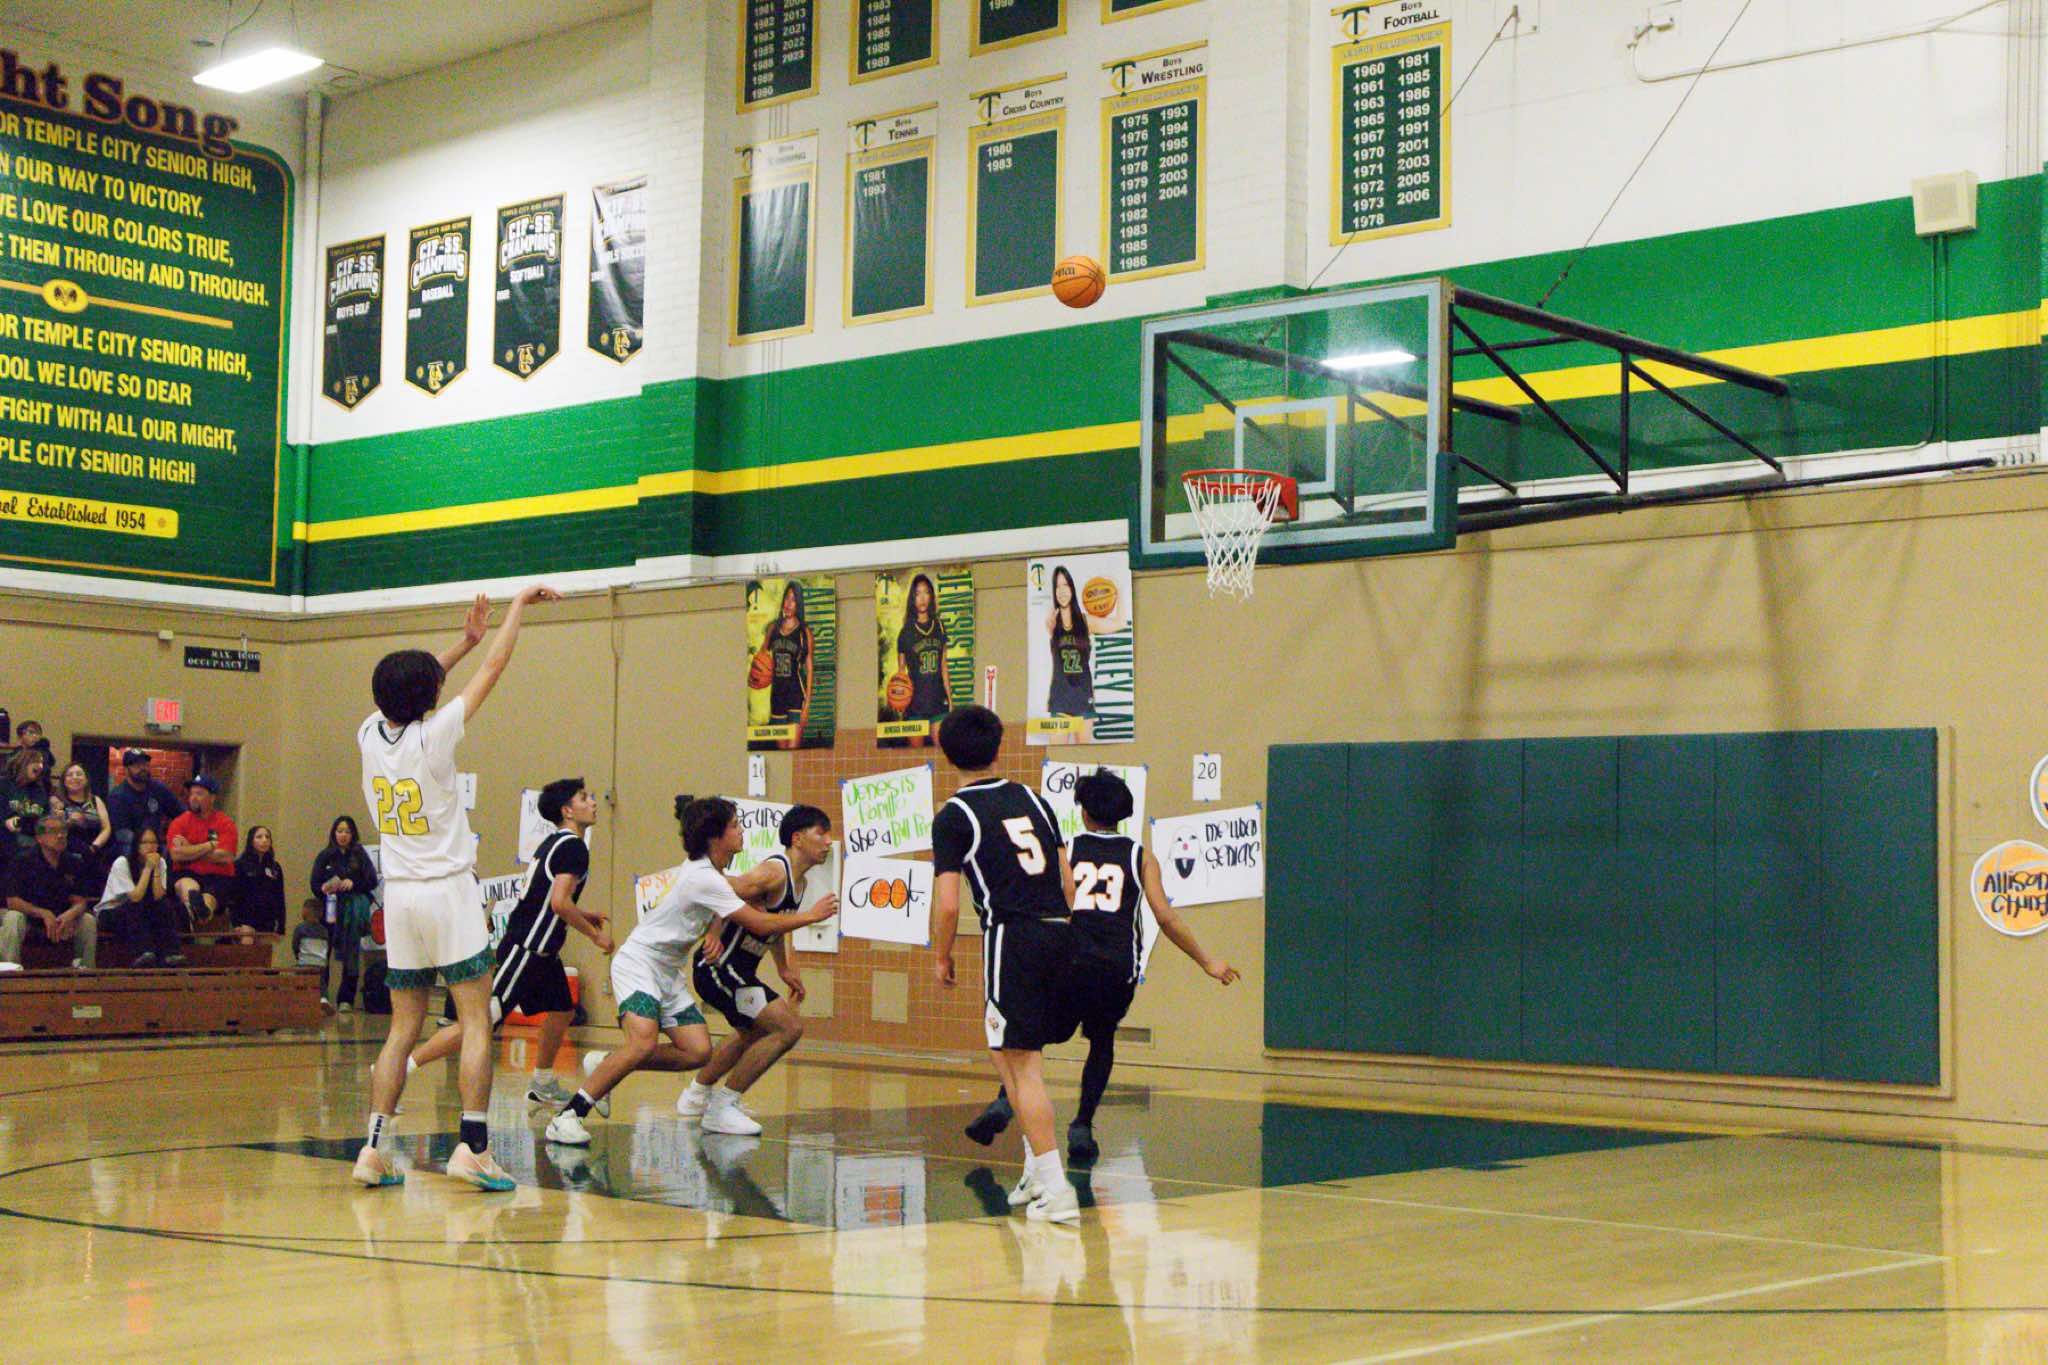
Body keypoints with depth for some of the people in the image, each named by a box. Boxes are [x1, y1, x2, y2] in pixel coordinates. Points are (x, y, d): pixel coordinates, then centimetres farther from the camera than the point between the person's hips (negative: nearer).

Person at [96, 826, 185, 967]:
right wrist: (148, 868, -25)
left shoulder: (161, 863, -3)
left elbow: (158, 897, -16)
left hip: (140, 916, 4)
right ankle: (141, 953, -44)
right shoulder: (122, 863, -17)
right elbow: (135, 897, -26)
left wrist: (156, 869, -22)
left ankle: (171, 953, -33)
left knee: (166, 905, -23)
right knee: (135, 907, -34)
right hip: (110, 912, -4)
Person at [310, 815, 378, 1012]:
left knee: (351, 955, 0)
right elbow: (314, 884, 8)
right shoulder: (325, 857, 13)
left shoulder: (360, 856, 11)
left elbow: (372, 881, 4)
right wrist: (324, 888, -13)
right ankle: (321, 994, -28)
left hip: (352, 911, 0)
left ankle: (346, 999, 5)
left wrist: (353, 883, -12)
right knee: (323, 951, -18)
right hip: (330, 909, 0)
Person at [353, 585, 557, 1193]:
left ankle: (374, 1148, 4)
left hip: (399, 896, 6)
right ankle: (473, 1145, -10)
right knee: (476, 1023, -2)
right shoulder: (432, 736, -12)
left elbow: (409, 685, 22)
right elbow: (493, 669, -4)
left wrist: (465, 638, 28)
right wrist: (518, 605, 7)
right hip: (450, 892, -6)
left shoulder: (370, 734, 2)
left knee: (402, 1031, 9)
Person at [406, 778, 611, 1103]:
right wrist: (595, 935, -12)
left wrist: (582, 915, 23)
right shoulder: (573, 847, -14)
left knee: (563, 1012, 21)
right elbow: (560, 903, -23)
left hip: (542, 953, 10)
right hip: (524, 950, -10)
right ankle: (400, 1068, -12)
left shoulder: (554, 843, 16)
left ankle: (543, 1085, 36)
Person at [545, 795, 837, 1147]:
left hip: (668, 973, 9)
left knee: (698, 1053, -4)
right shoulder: (705, 879, -22)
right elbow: (759, 925, -20)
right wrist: (809, 916, -10)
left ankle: (605, 1065, 11)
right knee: (643, 1044, -29)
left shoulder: (710, 870, 7)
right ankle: (568, 1117, -22)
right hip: (639, 963, -9)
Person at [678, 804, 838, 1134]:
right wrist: (714, 937, -38)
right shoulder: (774, 872, -20)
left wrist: (784, 967, 27)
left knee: (753, 1032, 32)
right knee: (789, 1029, -16)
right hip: (719, 966, -11)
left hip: (737, 970, 11)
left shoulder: (799, 880, 11)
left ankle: (696, 1095, 50)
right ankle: (721, 1107, -8)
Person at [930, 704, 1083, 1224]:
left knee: (1022, 1063, -2)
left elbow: (947, 904, -6)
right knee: (1006, 1051, 20)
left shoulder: (954, 815, -2)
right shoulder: (1032, 799, 15)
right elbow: (1067, 881, 16)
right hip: (1060, 935, 6)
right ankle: (1037, 1168, 20)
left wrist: (940, 956, 8)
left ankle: (1055, 1187, -6)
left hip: (1012, 940, -6)